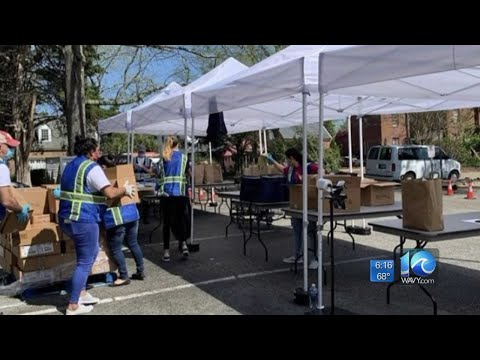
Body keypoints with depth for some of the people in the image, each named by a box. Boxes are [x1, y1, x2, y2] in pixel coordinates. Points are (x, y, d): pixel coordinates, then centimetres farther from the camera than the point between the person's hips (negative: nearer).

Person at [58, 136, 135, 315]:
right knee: (85, 262, 1)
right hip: (83, 221, -10)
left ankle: (81, 293, 29)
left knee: (91, 254, 24)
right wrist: (125, 189, -1)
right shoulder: (92, 167, -13)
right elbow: (110, 193, -20)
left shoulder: (71, 165, 16)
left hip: (67, 218, 10)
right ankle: (73, 306, 7)